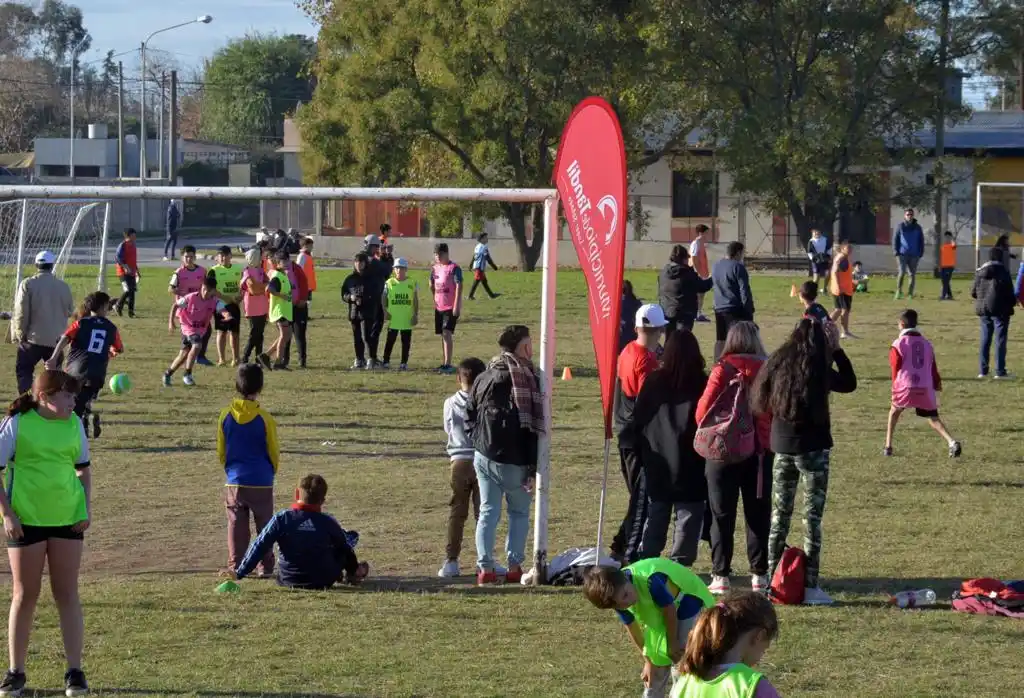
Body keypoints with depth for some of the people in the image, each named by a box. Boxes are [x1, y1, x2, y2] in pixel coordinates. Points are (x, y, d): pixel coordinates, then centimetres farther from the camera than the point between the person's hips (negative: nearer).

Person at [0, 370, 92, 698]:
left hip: (68, 519, 3)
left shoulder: (74, 424, 4)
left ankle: (75, 671, 8)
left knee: (67, 594, 4)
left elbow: (84, 468, 16)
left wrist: (87, 508, 5)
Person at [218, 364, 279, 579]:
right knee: (265, 526, 10)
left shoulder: (226, 415, -5)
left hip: (234, 482, 2)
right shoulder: (264, 418, -12)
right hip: (261, 482, -2)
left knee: (236, 526, 7)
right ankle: (266, 567, 12)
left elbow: (221, 452, 5)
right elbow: (274, 452, -1)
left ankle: (235, 567, 4)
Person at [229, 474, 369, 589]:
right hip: (324, 582, -2)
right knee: (351, 537, 17)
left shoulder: (281, 519, -11)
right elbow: (345, 548, 7)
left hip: (288, 582, 2)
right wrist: (353, 570, 26)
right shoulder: (327, 522, -9)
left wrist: (239, 573, -5)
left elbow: (259, 547, -11)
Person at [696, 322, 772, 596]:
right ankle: (759, 575, 12)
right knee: (758, 515, 11)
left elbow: (702, 413, -8)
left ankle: (721, 576, 5)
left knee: (722, 515, 6)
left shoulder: (722, 371, -10)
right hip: (761, 451, 2)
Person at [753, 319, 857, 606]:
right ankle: (810, 587, -2)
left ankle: (771, 580, 15)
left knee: (779, 516, 14)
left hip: (781, 447, 5)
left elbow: (763, 402, 9)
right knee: (813, 517, 0)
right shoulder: (819, 369, -12)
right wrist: (836, 348, 7)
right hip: (812, 448, -5)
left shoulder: (776, 364, 0)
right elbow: (850, 383, 3)